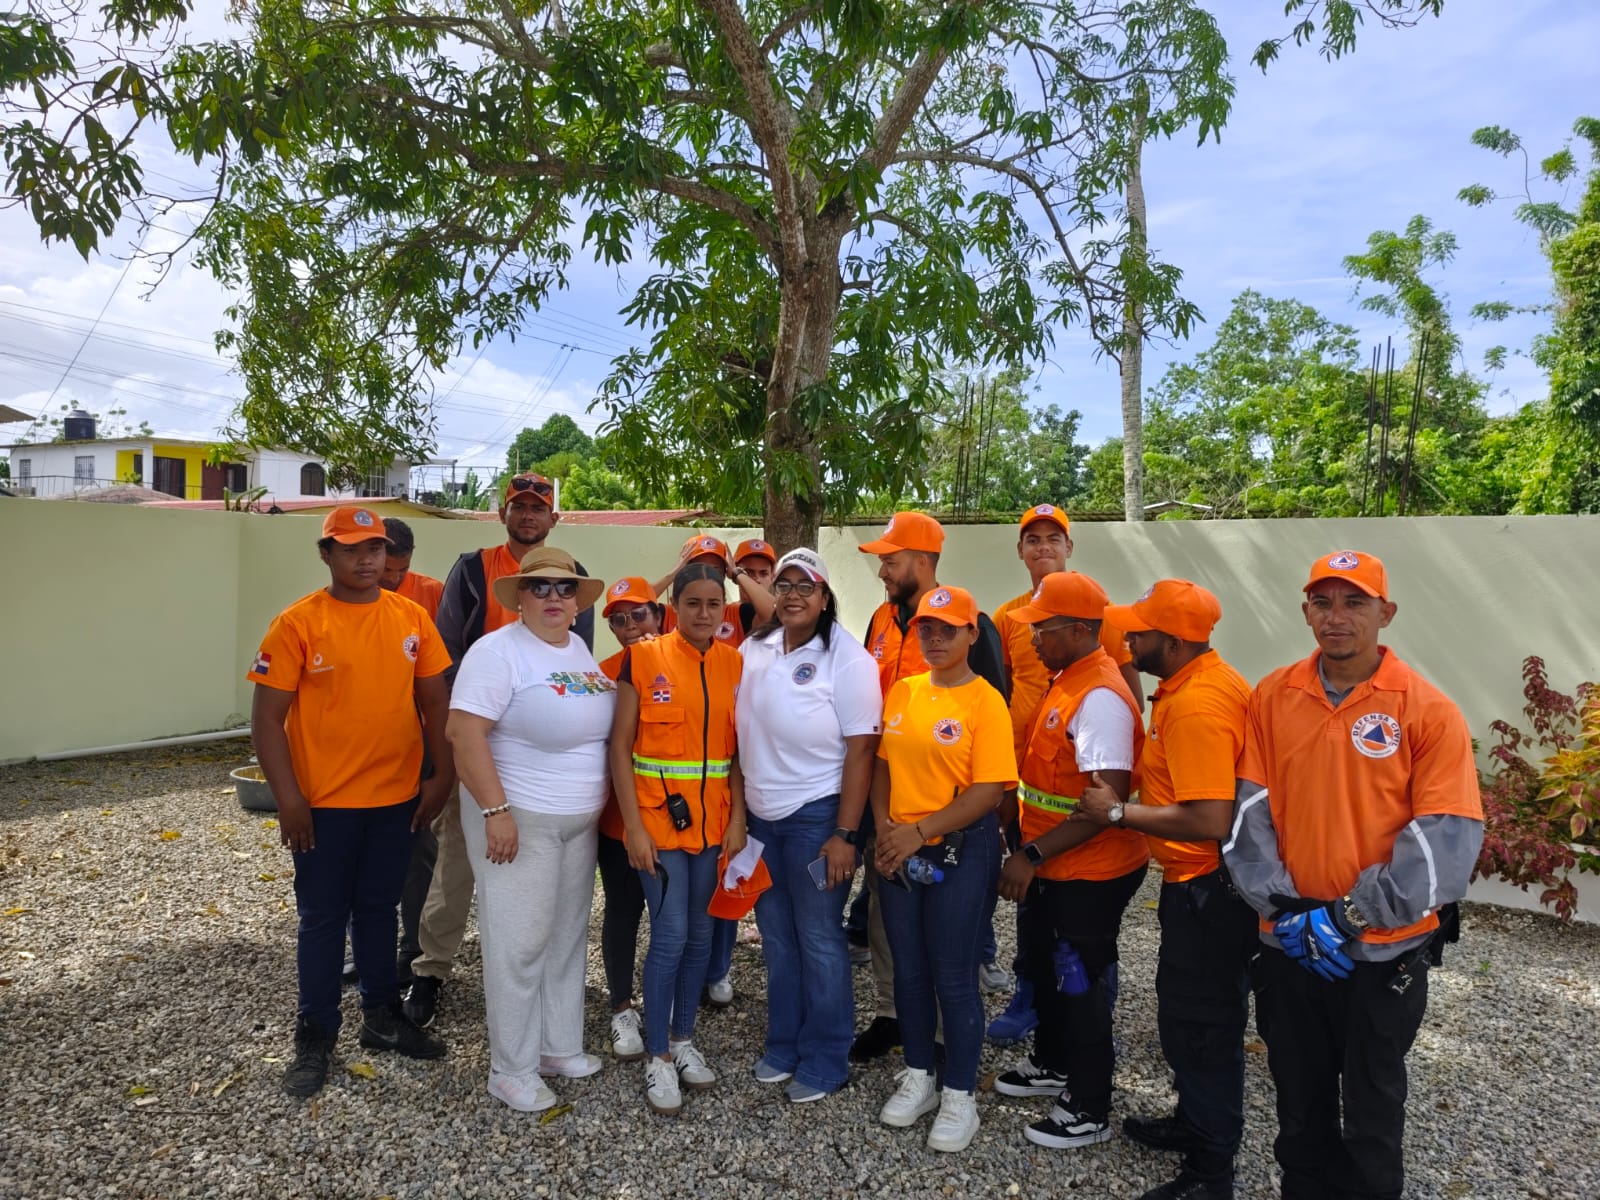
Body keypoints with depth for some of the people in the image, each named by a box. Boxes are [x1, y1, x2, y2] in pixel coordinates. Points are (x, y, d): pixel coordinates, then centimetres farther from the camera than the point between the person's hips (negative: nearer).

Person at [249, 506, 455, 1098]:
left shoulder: (412, 618, 1)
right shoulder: (298, 623, -10)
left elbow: (434, 701, 6)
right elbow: (267, 717, -10)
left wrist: (442, 775, 1)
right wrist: (288, 798, -14)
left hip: (396, 798, 3)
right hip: (323, 802, -3)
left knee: (378, 909, 18)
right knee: (322, 917, 10)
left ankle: (382, 1016, 33)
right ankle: (316, 1038, 25)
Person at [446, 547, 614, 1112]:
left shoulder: (581, 648, 9)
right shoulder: (498, 650, -14)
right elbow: (465, 734, -20)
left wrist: (599, 802, 14)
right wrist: (496, 811, -23)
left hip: (580, 820, 7)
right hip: (518, 818, -7)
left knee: (567, 936, 16)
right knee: (519, 944, 1)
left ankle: (560, 1046, 33)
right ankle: (511, 1070, 16)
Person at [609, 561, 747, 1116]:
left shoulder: (735, 663, 2)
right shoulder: (643, 658, -9)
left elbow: (738, 748, 6)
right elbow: (620, 748, -7)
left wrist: (738, 818, -1)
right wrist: (634, 827, -11)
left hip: (713, 818, 4)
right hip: (658, 817, -4)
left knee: (699, 931, 14)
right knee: (670, 934, -2)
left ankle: (682, 1037, 32)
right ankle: (657, 1056, 16)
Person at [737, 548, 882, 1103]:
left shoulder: (847, 658, -12)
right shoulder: (753, 649, 4)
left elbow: (861, 749, -14)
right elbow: (738, 729, 11)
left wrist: (844, 834, -17)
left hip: (816, 816, -5)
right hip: (760, 814, 6)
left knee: (818, 941, 4)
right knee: (776, 937, 16)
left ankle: (824, 1061, 21)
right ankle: (783, 1045, 33)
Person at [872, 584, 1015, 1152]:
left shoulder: (985, 701, -11)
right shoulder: (902, 691, 6)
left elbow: (989, 789, -16)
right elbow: (883, 765, 9)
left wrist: (918, 832, -18)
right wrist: (885, 828, -6)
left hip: (961, 851, -5)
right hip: (898, 851, 5)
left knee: (953, 976, 4)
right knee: (909, 970, 15)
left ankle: (959, 1095, 21)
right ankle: (918, 1076, 33)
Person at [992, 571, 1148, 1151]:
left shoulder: (1100, 696, -25)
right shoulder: (1065, 680, 5)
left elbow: (1106, 802, -29)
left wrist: (1032, 854, -26)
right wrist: (1028, 850, 13)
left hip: (1089, 875, -9)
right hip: (1050, 869, 9)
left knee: (1078, 985, 6)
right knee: (1042, 969, 24)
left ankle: (1089, 1110, 25)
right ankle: (1053, 1064, 46)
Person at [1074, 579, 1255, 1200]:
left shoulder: (1196, 706, -27)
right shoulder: (1204, 679, 6)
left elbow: (1209, 821, -31)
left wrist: (1118, 812, -21)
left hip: (1207, 887, -10)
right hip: (1202, 879, 11)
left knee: (1198, 1026, 5)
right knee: (1188, 1015, 25)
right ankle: (1193, 1124, 44)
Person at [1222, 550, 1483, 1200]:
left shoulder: (1429, 711, -11)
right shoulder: (1272, 697, -2)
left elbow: (1447, 840, -14)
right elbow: (1250, 810, -2)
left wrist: (1354, 917, -18)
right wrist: (1283, 908, -12)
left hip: (1385, 950, -3)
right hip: (1288, 944, 3)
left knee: (1372, 1107, 16)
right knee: (1299, 1098, 20)